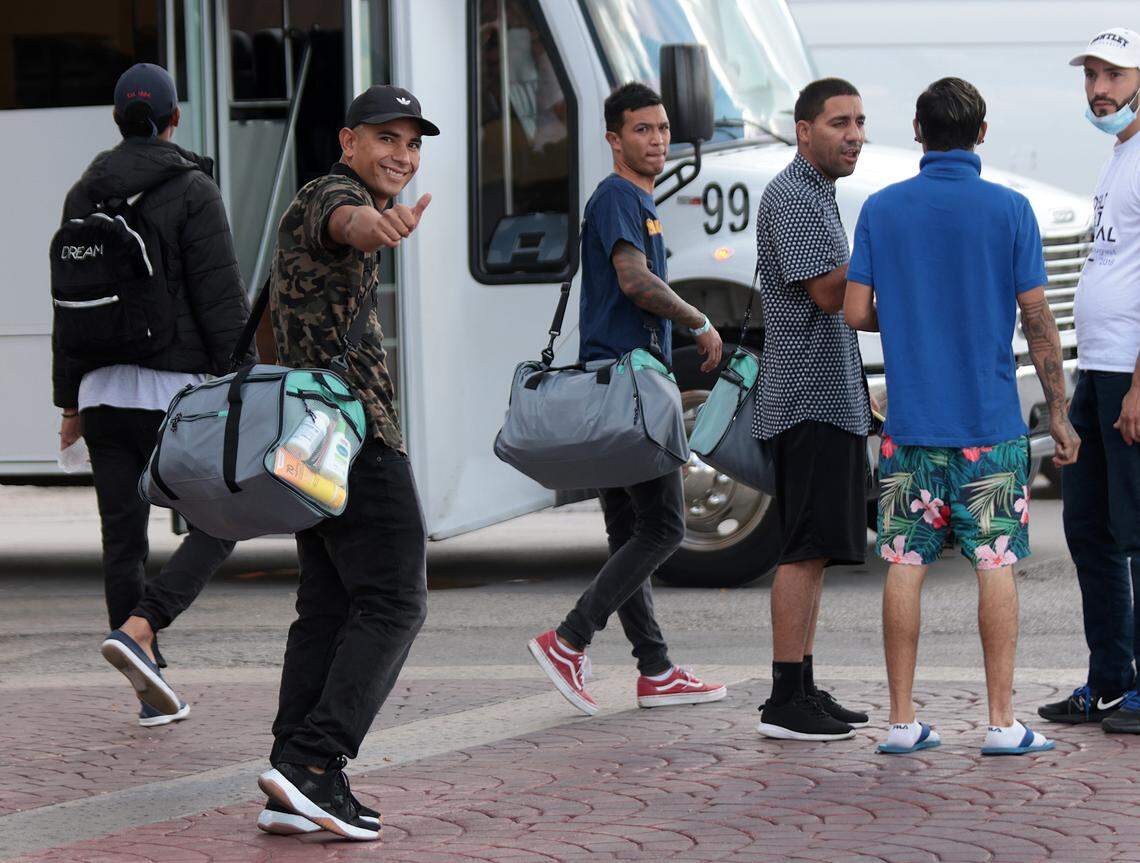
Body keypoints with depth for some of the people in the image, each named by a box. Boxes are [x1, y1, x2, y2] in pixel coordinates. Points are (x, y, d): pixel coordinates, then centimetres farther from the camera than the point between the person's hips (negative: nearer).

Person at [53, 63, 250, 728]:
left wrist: (69, 399, 18)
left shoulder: (85, 197, 8)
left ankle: (154, 694, 9)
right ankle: (137, 631, -17)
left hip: (104, 390, 5)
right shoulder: (192, 191, -8)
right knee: (218, 527, 4)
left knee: (124, 539, 8)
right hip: (176, 386, -5)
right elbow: (221, 299, -12)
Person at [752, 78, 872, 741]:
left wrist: (859, 389, 22)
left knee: (815, 551, 11)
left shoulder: (819, 195, 21)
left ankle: (804, 689, 15)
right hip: (810, 400, -11)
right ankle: (786, 701, -11)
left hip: (831, 401, 11)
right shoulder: (792, 197, -12)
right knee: (808, 550, -11)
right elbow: (827, 292, -20)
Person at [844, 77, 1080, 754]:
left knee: (905, 567, 5)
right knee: (996, 566, 1)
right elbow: (1038, 323, -5)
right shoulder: (1009, 210, -4)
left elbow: (856, 312, 0)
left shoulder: (881, 210, 1)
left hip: (910, 422, 2)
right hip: (991, 425, -2)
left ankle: (902, 721, 6)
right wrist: (1060, 413, 3)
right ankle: (1003, 722, 0)